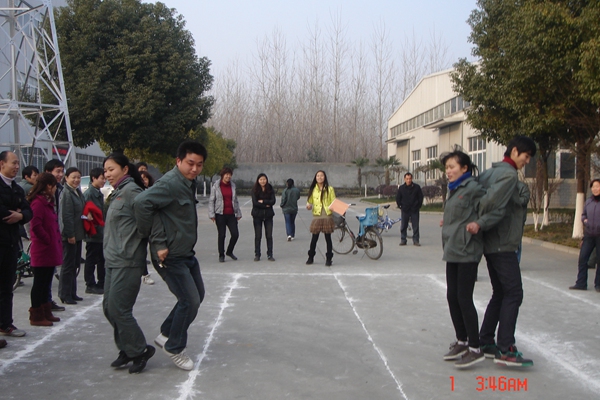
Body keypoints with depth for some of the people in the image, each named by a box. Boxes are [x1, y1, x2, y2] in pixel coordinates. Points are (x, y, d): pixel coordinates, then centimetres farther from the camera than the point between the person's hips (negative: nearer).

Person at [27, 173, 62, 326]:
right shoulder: (38, 203, -15)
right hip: (42, 251, -10)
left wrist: (55, 241, 12)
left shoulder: (47, 202, 17)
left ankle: (45, 313, 24)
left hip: (50, 251, 10)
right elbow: (36, 226, -25)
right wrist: (48, 240, -17)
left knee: (45, 283, 16)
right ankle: (36, 316, 6)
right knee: (40, 283, -2)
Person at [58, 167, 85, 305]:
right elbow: (66, 216, -19)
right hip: (69, 235, -9)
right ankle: (65, 295, 5)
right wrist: (70, 235, -20)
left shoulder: (78, 192, 13)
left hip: (77, 234, 9)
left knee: (75, 264, 14)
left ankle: (72, 293, 22)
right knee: (68, 265, -3)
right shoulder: (66, 193, -14)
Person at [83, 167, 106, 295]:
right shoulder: (89, 193, -14)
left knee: (102, 259, 13)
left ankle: (101, 283, 21)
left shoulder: (99, 194, 15)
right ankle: (90, 285, 7)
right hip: (93, 233, -9)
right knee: (91, 260, 0)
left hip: (101, 233, 9)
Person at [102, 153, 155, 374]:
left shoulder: (130, 191, -12)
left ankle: (139, 351, 8)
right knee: (109, 307, 11)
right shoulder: (117, 193, 17)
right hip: (113, 261, 10)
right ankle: (127, 350, 23)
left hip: (127, 261, -10)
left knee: (118, 308, -7)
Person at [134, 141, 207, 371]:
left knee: (197, 295, 18)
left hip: (187, 253, 10)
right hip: (171, 257, -10)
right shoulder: (170, 184, -22)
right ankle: (174, 348, 15)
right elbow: (142, 203, -35)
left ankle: (166, 334, 33)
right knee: (190, 300, -6)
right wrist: (158, 243, -27)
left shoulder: (189, 183, 8)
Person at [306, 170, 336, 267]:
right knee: (314, 238, 5)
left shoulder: (329, 189, 4)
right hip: (316, 216, 1)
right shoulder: (313, 189, 10)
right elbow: (309, 201, 10)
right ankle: (311, 257, 19)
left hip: (327, 216, -1)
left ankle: (329, 259, 11)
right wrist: (308, 206, -12)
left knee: (328, 238, 3)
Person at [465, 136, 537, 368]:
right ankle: (505, 350, -9)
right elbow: (492, 202, -27)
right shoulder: (509, 174, -14)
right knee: (513, 293, -8)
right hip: (502, 244, -10)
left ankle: (485, 343, 18)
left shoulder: (492, 172, 15)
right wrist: (480, 224, -22)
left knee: (500, 293, 15)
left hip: (492, 244, 10)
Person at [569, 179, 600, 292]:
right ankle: (581, 283, 7)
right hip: (589, 235, 5)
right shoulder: (588, 202, 9)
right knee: (582, 258, 1)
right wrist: (584, 220, 2)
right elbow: (583, 214, 22)